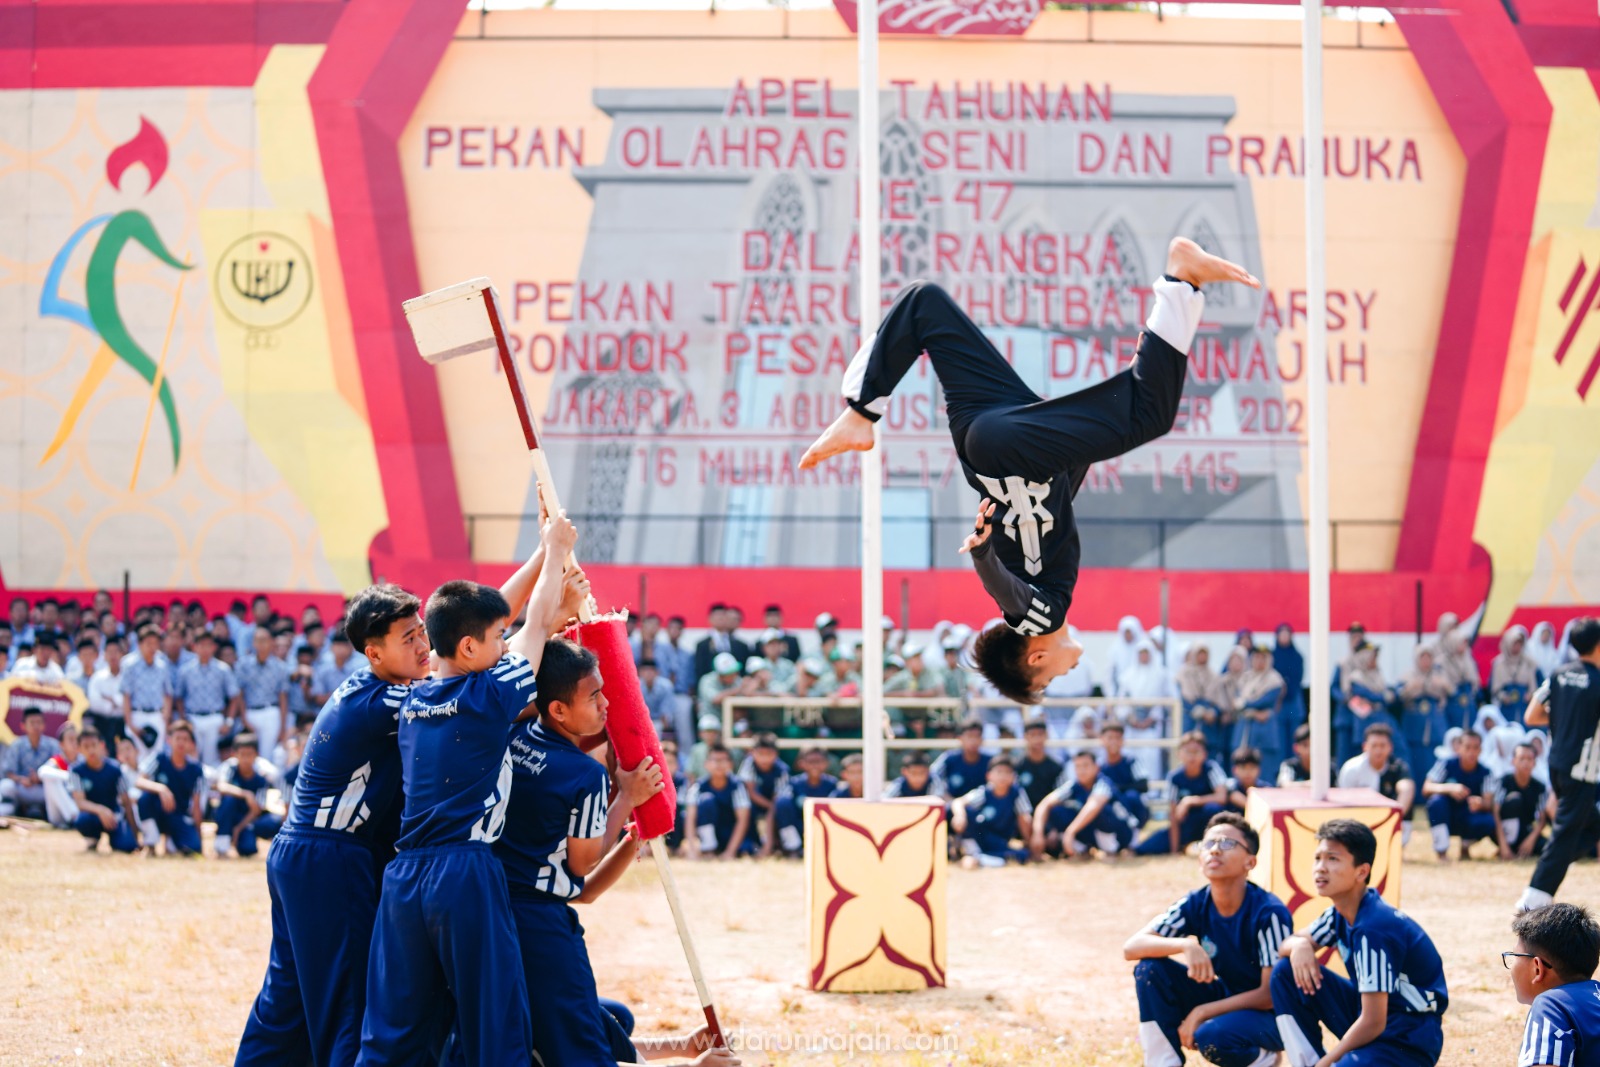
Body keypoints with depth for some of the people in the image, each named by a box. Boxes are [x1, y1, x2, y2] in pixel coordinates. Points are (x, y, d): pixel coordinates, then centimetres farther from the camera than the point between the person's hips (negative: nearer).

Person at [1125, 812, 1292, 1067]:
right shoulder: (1195, 905, -10)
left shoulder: (1269, 913, -23)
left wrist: (1201, 1012, -24)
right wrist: (1186, 945, -36)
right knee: (1150, 968, -16)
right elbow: (1131, 948, -18)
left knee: (1212, 1037, -36)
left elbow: (1272, 994, -22)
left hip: (1268, 1015, -5)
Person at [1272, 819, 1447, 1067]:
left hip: (1408, 1043, -9)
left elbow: (1373, 1023, -26)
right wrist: (1299, 945, -11)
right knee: (1285, 972, 3)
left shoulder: (1374, 928, -25)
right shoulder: (1341, 914, 2)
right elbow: (1285, 946, 14)